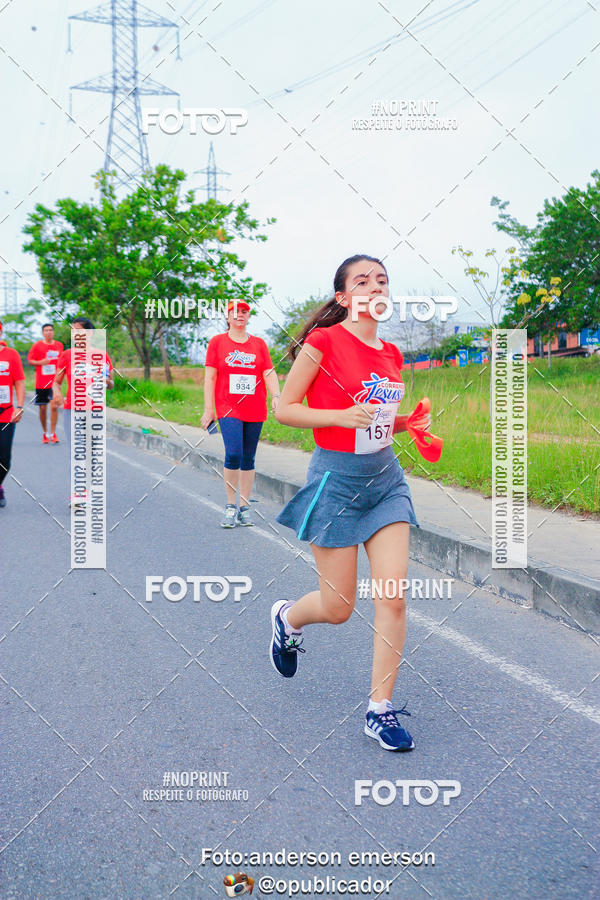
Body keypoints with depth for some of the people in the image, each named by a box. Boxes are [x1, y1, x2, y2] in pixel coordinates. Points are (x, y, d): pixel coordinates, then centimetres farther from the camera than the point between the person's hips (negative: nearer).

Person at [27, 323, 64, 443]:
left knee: (54, 406, -12)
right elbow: (29, 361, 2)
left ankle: (52, 434, -5)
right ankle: (45, 433, 21)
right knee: (42, 408, 6)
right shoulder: (37, 345, 0)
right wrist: (40, 362, -16)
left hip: (54, 382, 0)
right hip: (40, 382, 0)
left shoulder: (59, 345, 6)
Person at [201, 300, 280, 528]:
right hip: (228, 409, -2)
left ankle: (244, 509, 14)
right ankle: (231, 507, -4)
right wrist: (208, 410, -3)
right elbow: (210, 377, 3)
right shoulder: (217, 342, 6)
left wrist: (276, 396, -12)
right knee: (233, 454, -17)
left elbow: (269, 373, 6)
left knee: (248, 459, 6)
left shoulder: (259, 344, 11)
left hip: (255, 410, 3)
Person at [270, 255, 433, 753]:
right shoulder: (323, 342, -11)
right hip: (336, 478, -5)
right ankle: (287, 617, 39)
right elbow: (284, 409, -8)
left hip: (386, 477, 5)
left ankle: (381, 709, 10)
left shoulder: (391, 354, 8)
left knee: (393, 596, -3)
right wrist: (342, 416, -21)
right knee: (338, 608, 3)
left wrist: (410, 422, 1)